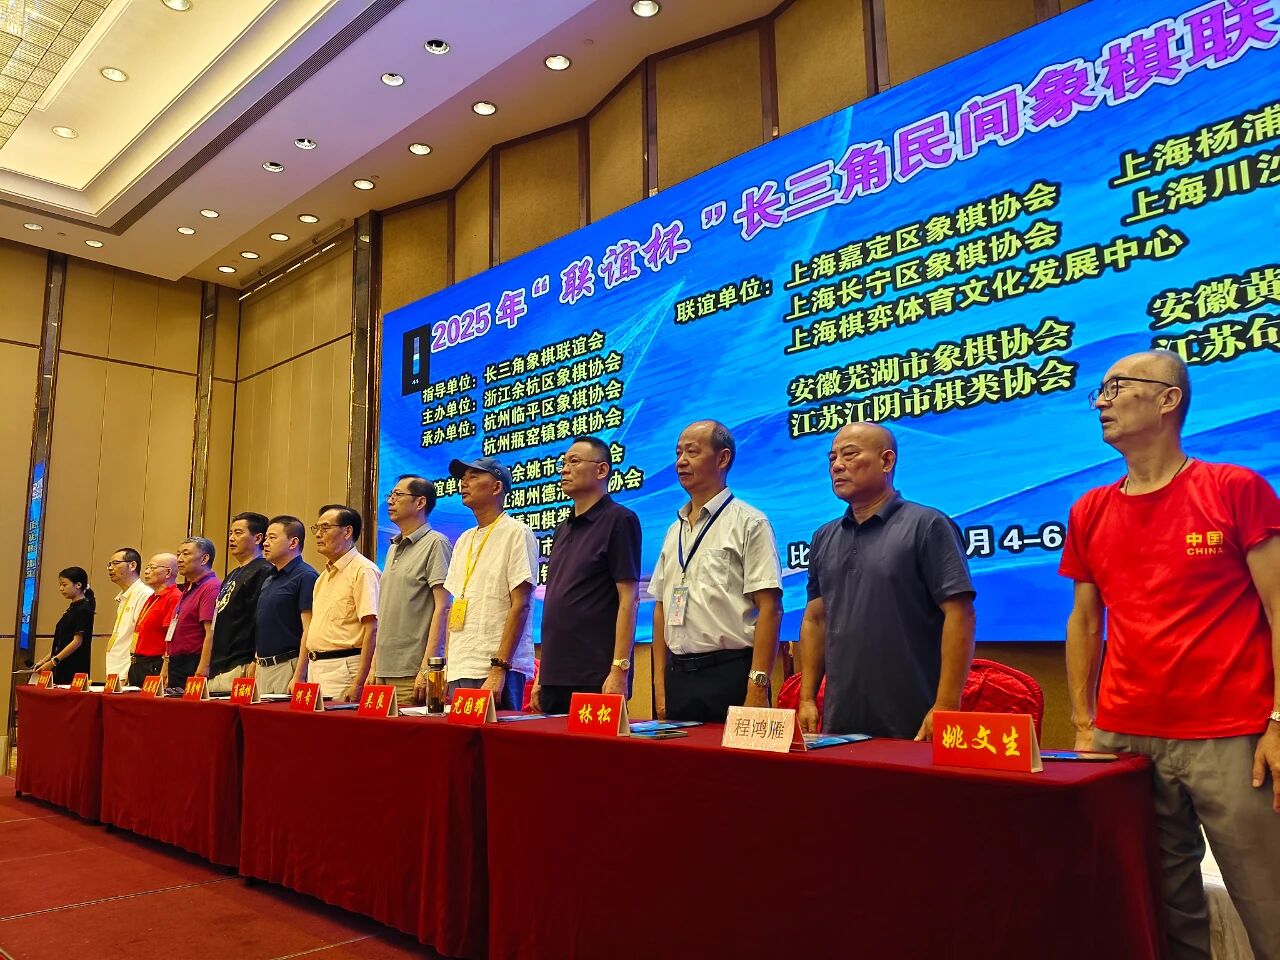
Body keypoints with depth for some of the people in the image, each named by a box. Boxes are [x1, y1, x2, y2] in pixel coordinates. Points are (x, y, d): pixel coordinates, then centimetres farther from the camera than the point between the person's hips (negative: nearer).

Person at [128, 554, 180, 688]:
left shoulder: (174, 598, -15)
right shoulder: (152, 598, 17)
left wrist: (164, 674, -23)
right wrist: (133, 667, 19)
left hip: (155, 668, -10)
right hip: (138, 666, 10)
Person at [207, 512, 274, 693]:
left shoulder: (263, 572, -11)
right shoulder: (232, 576, 20)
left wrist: (254, 664, -21)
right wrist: (206, 665, 21)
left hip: (240, 668, -9)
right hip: (218, 668, 9)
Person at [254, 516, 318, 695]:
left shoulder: (305, 576, -11)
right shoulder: (270, 578, 16)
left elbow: (309, 631, -17)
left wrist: (299, 675, -21)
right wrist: (256, 662, 16)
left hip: (288, 666, -8)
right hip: (264, 666, 8)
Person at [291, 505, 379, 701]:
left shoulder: (363, 571, -11)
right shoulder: (323, 576, 19)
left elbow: (372, 630, -18)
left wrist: (359, 684, -23)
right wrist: (298, 676, 17)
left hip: (344, 670, -8)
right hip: (316, 667, 8)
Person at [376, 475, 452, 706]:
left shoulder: (435, 543, -6)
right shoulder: (394, 548, 19)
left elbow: (442, 608, -13)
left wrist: (426, 667, -18)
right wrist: (374, 665, 15)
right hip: (385, 670, 8)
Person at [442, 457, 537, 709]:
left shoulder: (516, 533, -5)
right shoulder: (464, 540, 17)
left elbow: (520, 606, -12)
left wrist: (499, 669, -17)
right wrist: (448, 665, 11)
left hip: (498, 669, -7)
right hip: (459, 670, 7)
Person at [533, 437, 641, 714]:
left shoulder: (619, 520, -5)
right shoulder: (563, 529, 17)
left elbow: (628, 598, -11)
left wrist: (619, 670, -17)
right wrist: (542, 675, 15)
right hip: (554, 678, 7)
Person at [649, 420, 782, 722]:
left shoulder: (748, 523, -5)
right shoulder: (675, 530, 14)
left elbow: (770, 608, -11)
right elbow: (661, 607, 15)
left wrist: (757, 687, -18)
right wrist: (660, 684, 9)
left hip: (729, 673, -6)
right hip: (677, 675, 6)